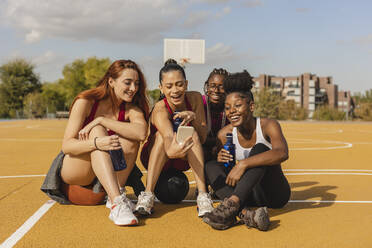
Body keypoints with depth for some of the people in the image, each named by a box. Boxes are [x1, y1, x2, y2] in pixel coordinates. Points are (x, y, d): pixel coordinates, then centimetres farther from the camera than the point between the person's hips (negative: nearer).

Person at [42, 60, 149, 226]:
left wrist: (101, 120, -32)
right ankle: (117, 203, -45)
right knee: (97, 131, -31)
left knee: (131, 137, -21)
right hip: (72, 170, -3)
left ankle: (115, 194, -24)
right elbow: (66, 145, -21)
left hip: (107, 174, 3)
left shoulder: (131, 109, -6)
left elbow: (142, 132, -29)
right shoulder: (86, 102, -15)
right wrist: (96, 143, -41)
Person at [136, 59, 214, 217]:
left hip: (185, 160, 3)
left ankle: (202, 195, -35)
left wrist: (194, 117, -36)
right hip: (156, 159, -3)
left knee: (191, 133, -28)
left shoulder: (195, 99, -16)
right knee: (162, 134, -33)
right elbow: (168, 137, -48)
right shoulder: (160, 109, -28)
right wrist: (172, 150, -72)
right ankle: (148, 194, -36)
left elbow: (202, 138, -16)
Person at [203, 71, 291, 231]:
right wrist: (220, 159, -21)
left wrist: (243, 164, -42)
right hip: (250, 195, 4)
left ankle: (232, 203, -40)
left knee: (260, 149, -27)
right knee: (211, 166, -17)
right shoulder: (225, 134, -3)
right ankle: (245, 214, -40)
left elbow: (282, 153, -36)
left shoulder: (268, 126, -15)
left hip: (275, 194, -4)